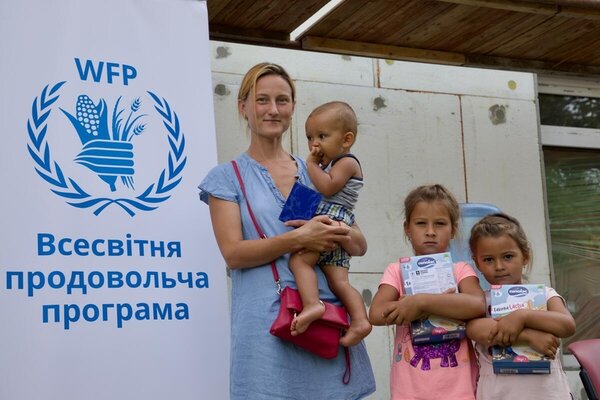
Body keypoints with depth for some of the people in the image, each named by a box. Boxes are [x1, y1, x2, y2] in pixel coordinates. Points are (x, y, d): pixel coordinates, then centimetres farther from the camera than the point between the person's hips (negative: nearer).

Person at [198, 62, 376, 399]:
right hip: (269, 324, -3)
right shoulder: (227, 177, 5)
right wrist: (298, 238, -17)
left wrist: (339, 233, -9)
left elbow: (360, 245, 14)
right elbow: (233, 253, -7)